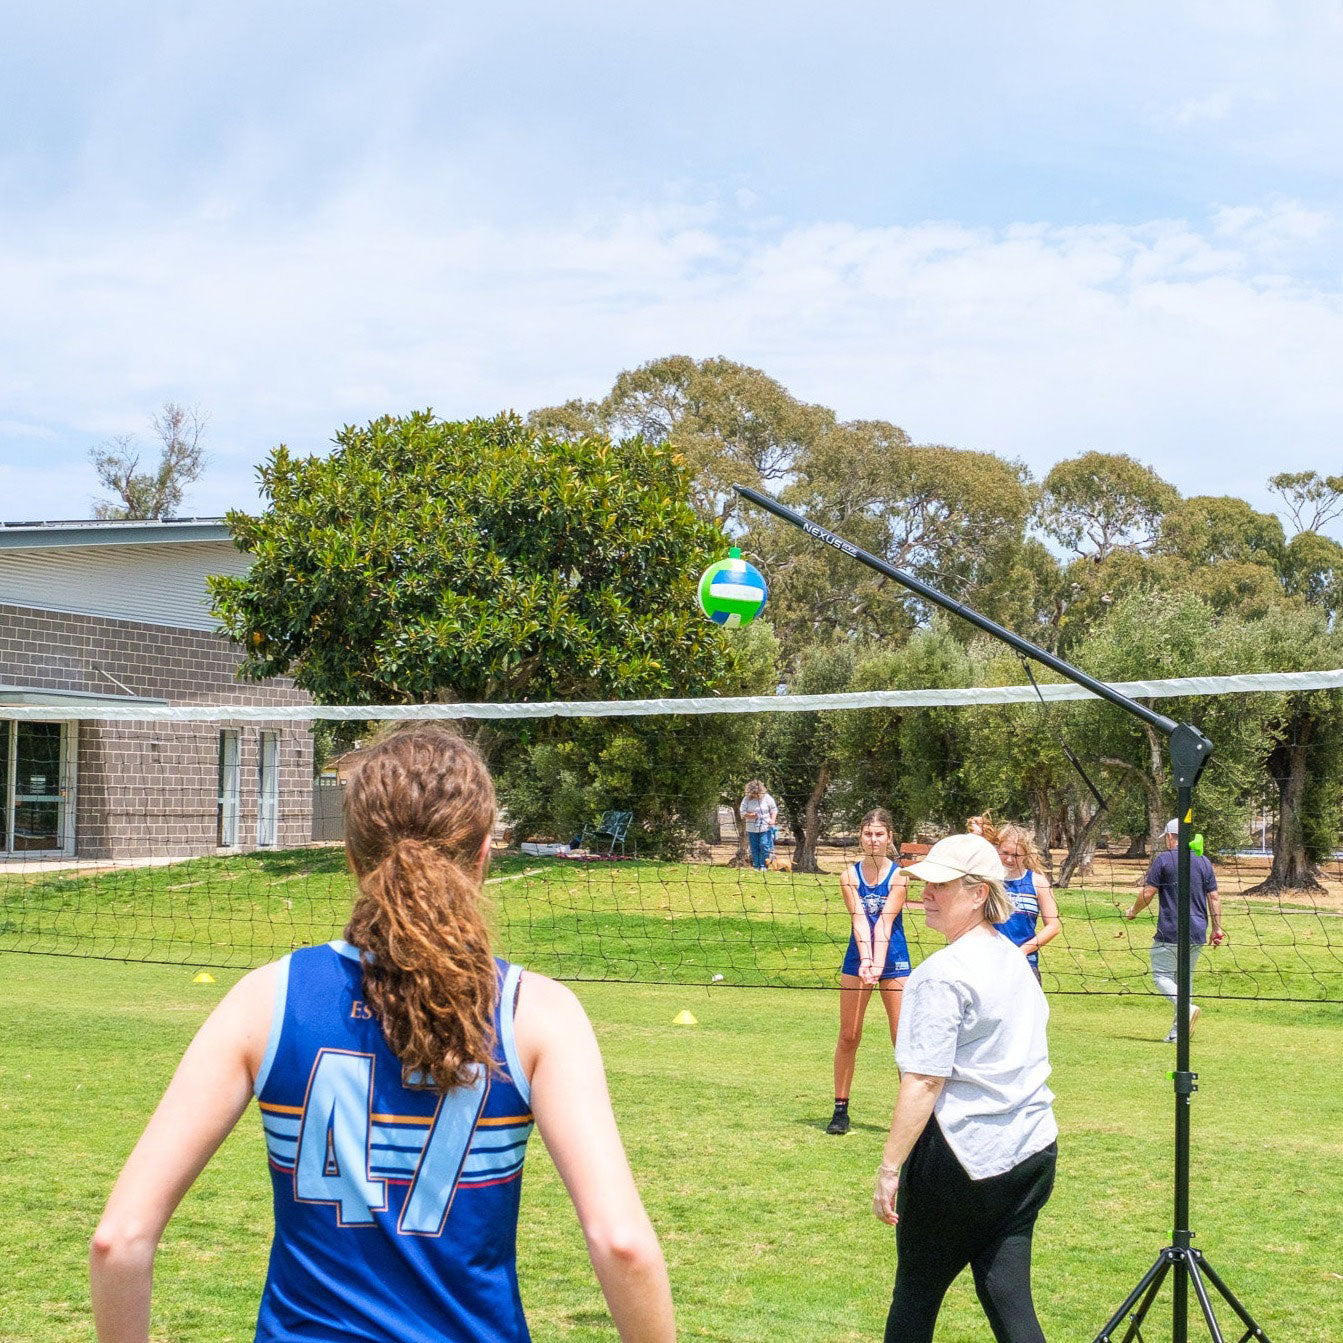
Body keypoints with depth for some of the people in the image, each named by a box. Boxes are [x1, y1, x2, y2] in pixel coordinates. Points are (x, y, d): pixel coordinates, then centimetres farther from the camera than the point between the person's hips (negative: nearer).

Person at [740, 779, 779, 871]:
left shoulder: (767, 798, 0)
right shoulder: (746, 799, 2)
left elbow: (774, 810, 4)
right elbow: (742, 813, 2)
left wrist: (773, 819, -13)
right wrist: (750, 815, -19)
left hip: (766, 828, -2)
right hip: (752, 829, 2)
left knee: (765, 846, -10)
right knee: (754, 848, 3)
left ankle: (763, 866, -5)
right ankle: (756, 867, 10)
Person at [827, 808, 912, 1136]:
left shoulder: (899, 875, -8)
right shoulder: (850, 876, -3)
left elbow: (884, 922, -19)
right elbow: (859, 920, -14)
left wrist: (878, 965, -30)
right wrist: (865, 961, -29)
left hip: (893, 960, -2)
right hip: (857, 959, 2)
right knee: (848, 1036, 6)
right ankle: (840, 1109, 15)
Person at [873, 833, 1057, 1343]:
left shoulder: (943, 974, -16)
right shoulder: (1014, 960, 10)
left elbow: (924, 1082, -19)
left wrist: (889, 1168, -16)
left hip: (962, 1156, -7)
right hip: (1033, 1149, 8)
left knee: (916, 1291, 9)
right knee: (1007, 1295, 7)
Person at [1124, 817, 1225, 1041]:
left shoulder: (1164, 859, -6)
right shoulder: (1204, 861, 9)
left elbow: (1148, 892, -7)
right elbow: (1214, 897, 8)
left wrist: (1132, 911, 11)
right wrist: (1217, 928, 14)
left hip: (1170, 932, -6)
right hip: (1197, 933, 6)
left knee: (1161, 974, 3)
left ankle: (1187, 1008, -22)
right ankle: (1178, 1031, 11)